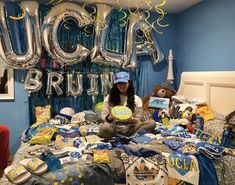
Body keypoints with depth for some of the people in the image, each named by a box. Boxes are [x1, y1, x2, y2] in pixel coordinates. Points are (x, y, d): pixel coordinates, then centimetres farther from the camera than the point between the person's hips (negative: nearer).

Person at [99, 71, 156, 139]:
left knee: (152, 123, -21)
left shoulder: (136, 99, 6)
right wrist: (110, 117, -18)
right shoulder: (109, 98, 5)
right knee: (104, 128, -35)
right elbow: (103, 116, 5)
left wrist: (132, 119, -17)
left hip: (130, 128, 1)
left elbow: (138, 119, 7)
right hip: (114, 128, -1)